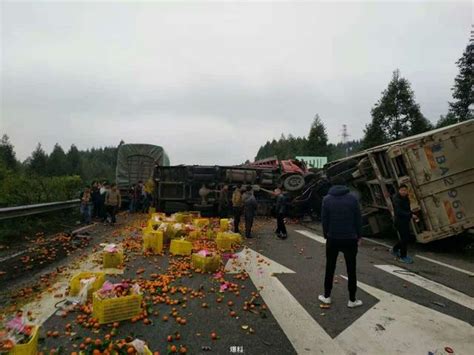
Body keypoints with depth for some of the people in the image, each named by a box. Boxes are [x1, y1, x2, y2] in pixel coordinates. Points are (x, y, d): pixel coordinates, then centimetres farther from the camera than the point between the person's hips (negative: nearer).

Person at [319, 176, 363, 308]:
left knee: (330, 268, 13)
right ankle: (352, 300, 17)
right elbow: (358, 219, -2)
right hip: (350, 239, -1)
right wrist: (359, 236, 7)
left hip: (333, 239, 1)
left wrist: (326, 235, 7)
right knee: (351, 269, 10)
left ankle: (327, 296, 21)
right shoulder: (352, 198, -4)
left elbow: (324, 219, -3)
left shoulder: (327, 199, -3)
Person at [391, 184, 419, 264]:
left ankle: (395, 250, 34)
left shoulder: (406, 198, 9)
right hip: (400, 221, -9)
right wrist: (411, 215, -28)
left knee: (406, 238, 15)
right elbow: (399, 212, -26)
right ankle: (403, 257, 11)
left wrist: (414, 216, 4)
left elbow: (408, 209, 17)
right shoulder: (396, 199, -18)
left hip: (405, 221, 9)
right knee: (404, 238, -4)